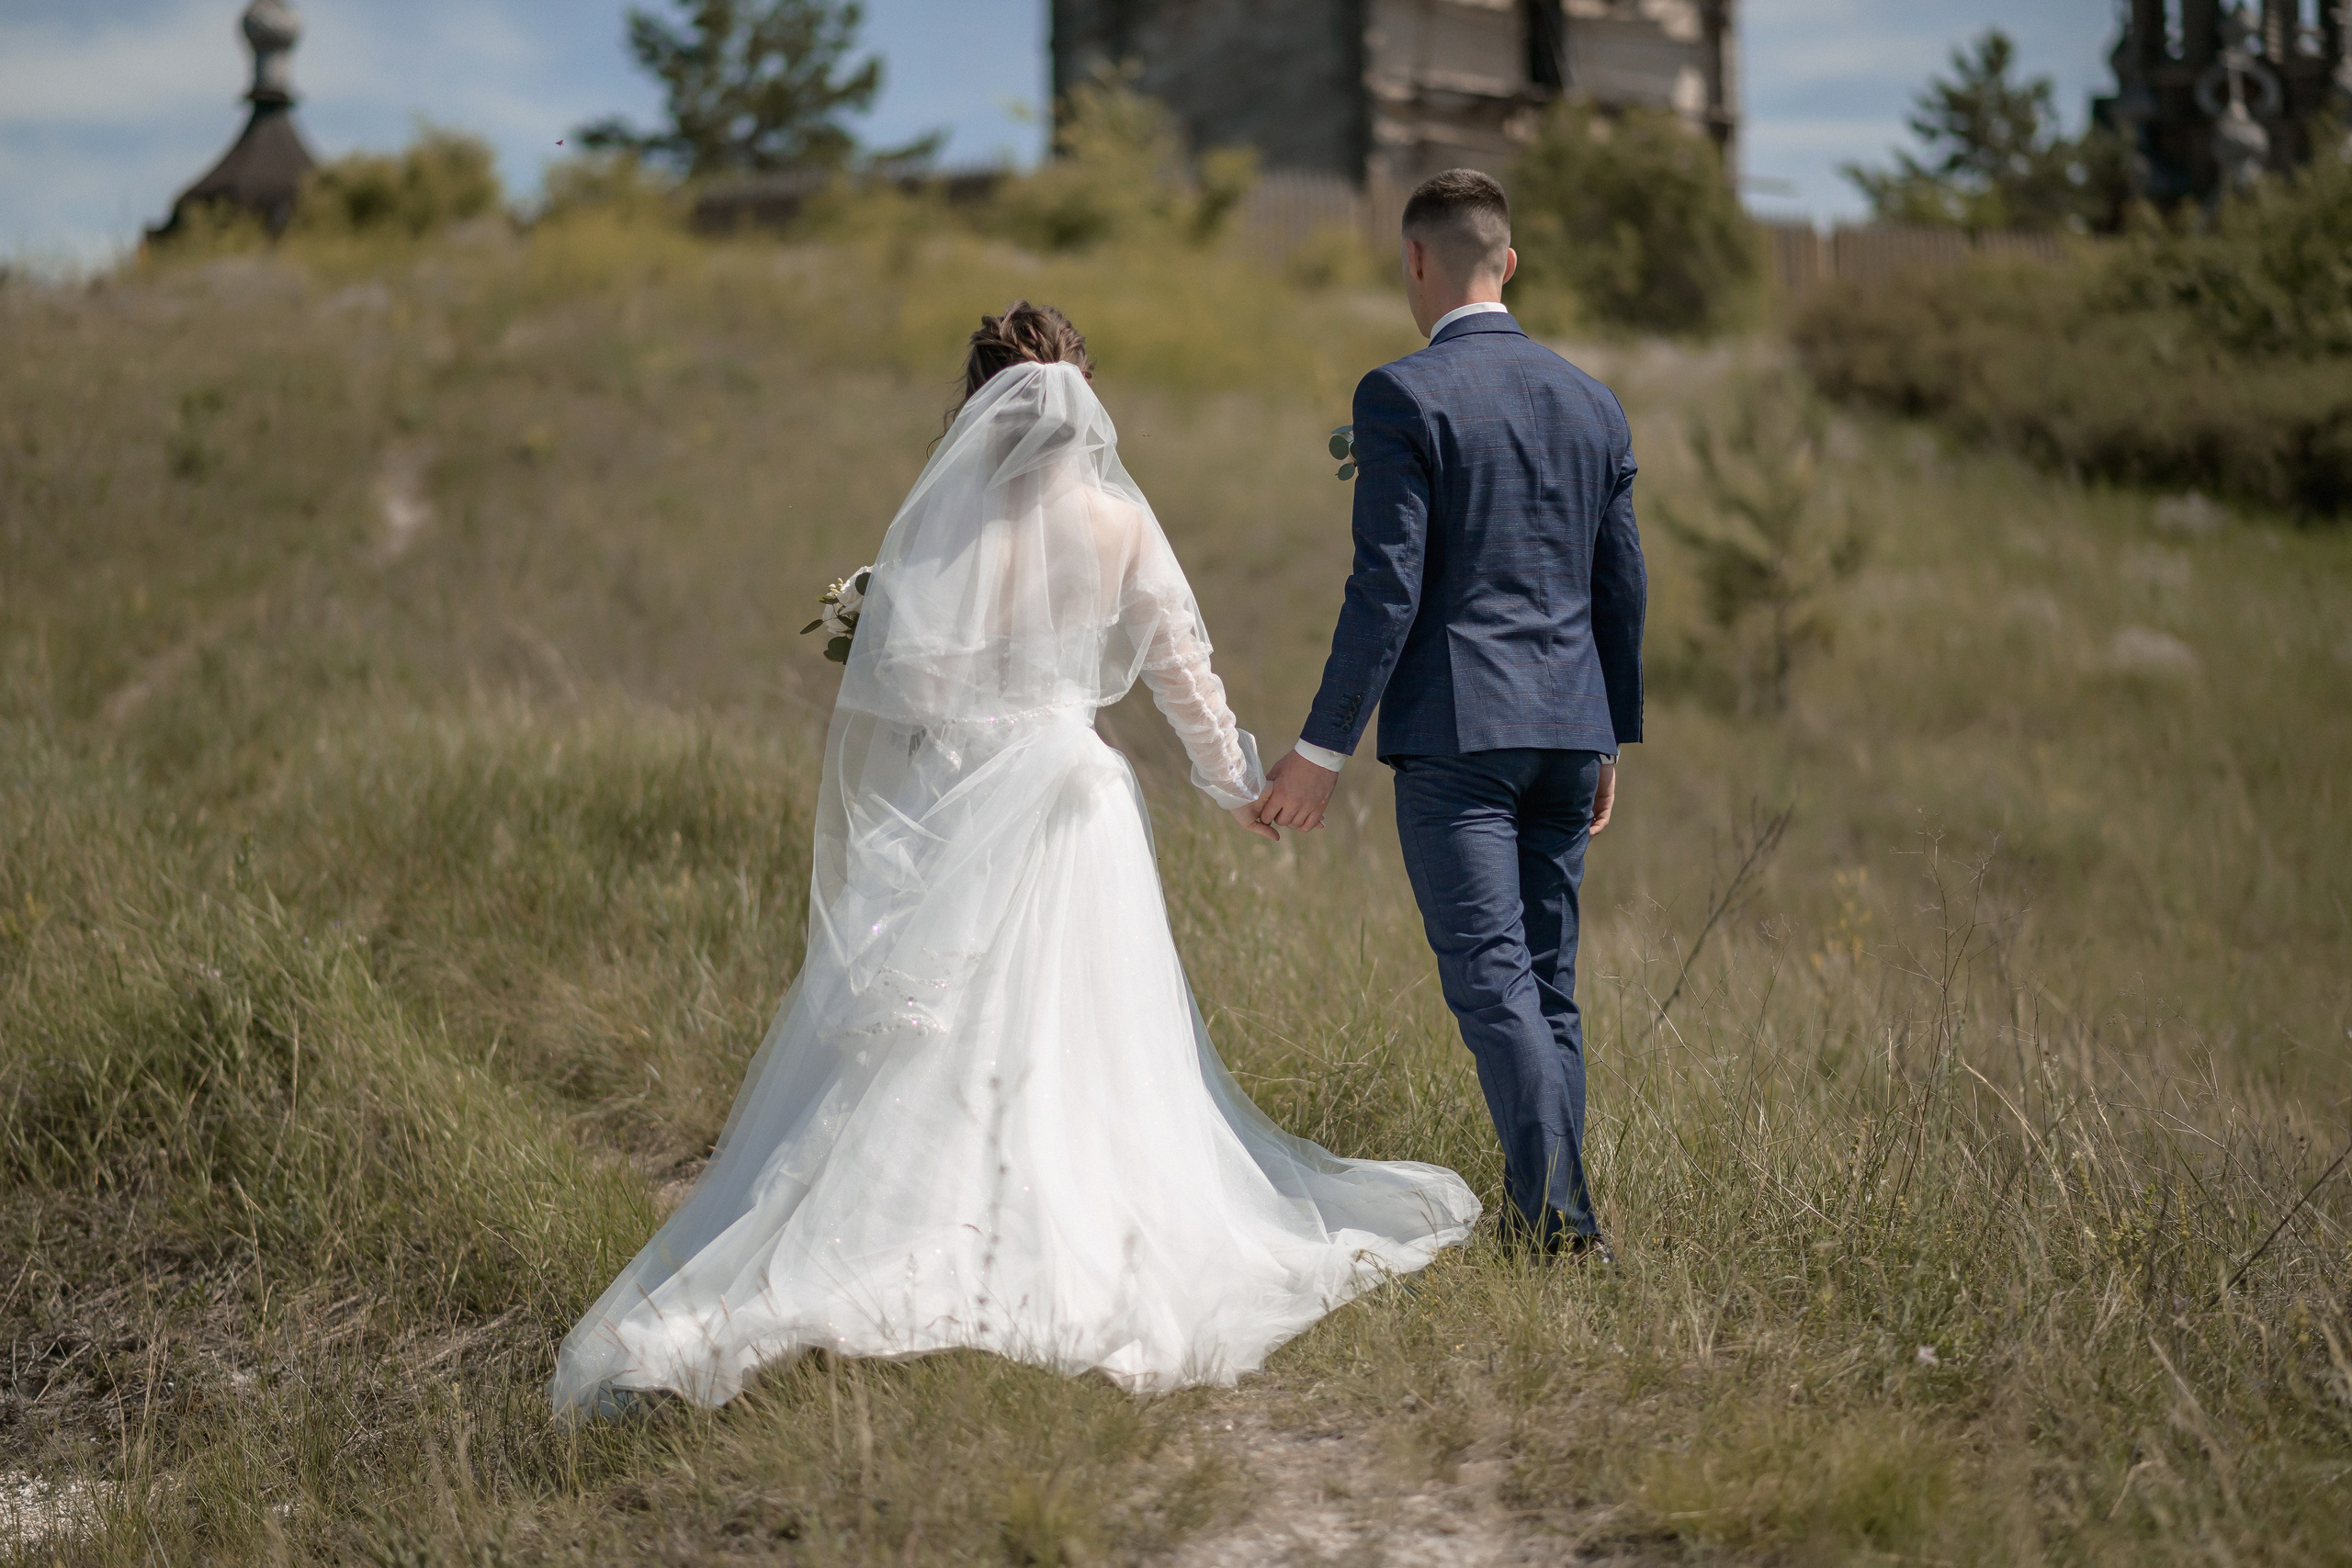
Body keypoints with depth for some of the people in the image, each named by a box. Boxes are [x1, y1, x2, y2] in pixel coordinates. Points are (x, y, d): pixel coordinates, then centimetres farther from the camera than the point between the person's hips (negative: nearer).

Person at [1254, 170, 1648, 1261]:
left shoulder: (1402, 395, -8)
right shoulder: (1591, 402, 12)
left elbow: (1387, 586, -13)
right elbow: (1622, 590, 15)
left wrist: (1324, 746, -10)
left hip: (1453, 729, -6)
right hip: (1567, 727, 6)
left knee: (1491, 978, -8)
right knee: (1548, 980, 13)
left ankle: (1561, 1220, -15)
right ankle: (1547, 1213, 15)